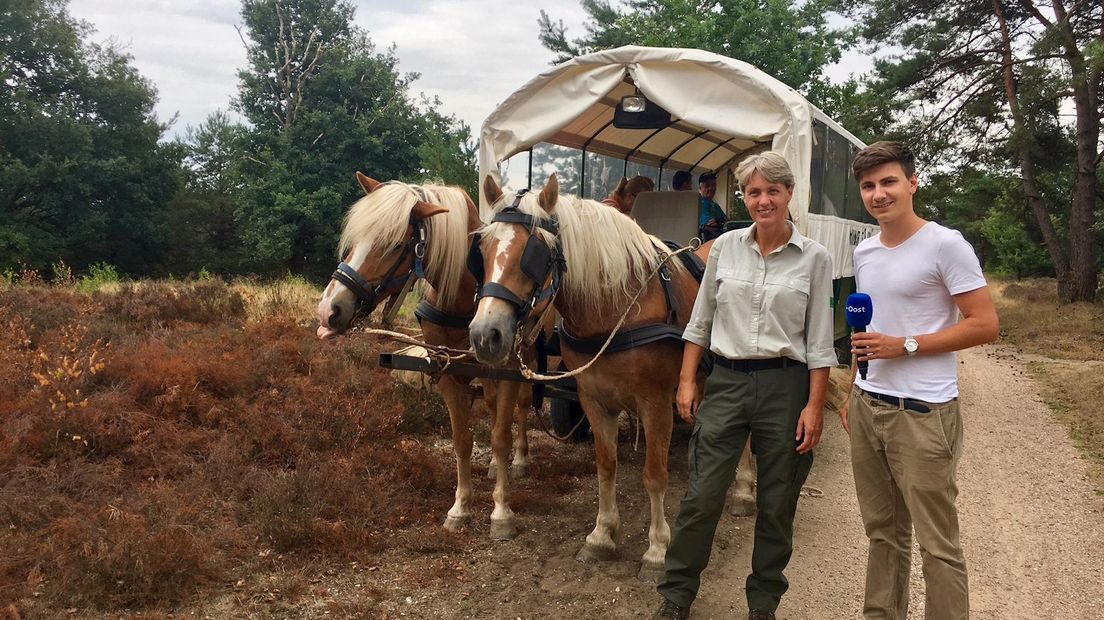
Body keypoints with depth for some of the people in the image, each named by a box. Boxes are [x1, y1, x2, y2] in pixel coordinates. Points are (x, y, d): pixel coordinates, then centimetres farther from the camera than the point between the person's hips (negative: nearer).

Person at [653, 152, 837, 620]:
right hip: (726, 380, 1)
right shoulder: (726, 247, 3)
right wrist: (687, 380, 4)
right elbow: (700, 321, 9)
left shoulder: (815, 258, -2)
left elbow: (819, 342, -2)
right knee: (702, 497, 2)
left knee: (777, 504, 10)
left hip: (784, 384, -1)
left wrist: (814, 406, -7)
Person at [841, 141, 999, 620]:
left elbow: (986, 325, -13)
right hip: (867, 407, 7)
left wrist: (906, 346, -18)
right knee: (882, 529, 18)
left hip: (922, 413, -7)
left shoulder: (944, 244, -11)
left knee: (937, 543, -1)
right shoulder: (863, 252, 11)